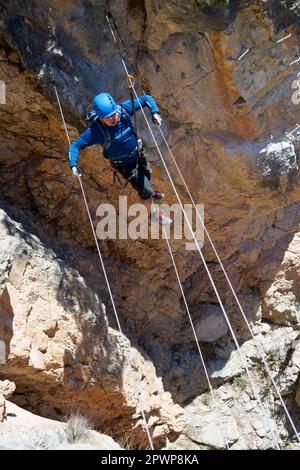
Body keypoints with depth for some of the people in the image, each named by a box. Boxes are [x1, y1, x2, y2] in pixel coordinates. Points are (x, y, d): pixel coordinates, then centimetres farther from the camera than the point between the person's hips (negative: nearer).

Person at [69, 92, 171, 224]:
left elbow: (146, 99, -12)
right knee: (146, 191, 6)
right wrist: (73, 164, -42)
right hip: (124, 165, -5)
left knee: (147, 176, 31)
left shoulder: (124, 109, -23)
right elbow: (76, 145, -26)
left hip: (138, 154, 5)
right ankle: (156, 214, 36)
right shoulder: (96, 130, -33)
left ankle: (149, 194, 68)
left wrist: (155, 112, -30)